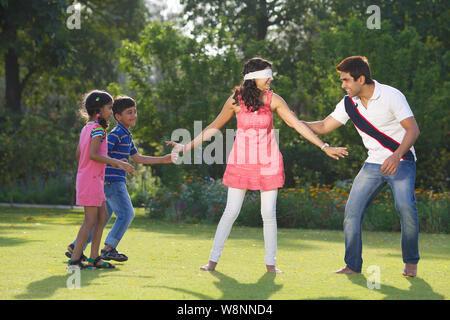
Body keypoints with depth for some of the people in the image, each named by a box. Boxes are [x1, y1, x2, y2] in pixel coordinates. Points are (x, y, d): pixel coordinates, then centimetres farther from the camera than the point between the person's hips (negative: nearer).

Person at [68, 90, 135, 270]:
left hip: (85, 177, 10)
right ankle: (74, 259, -8)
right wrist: (118, 163, -23)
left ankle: (94, 258, 12)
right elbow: (93, 154, -24)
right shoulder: (98, 129, -14)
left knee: (102, 216, 12)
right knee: (90, 220, -7)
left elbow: (78, 155, 17)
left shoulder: (86, 128, 15)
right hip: (91, 179, -10)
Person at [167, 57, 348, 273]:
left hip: (268, 162, 1)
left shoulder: (273, 100, -5)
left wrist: (324, 147, -7)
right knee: (231, 211, -3)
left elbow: (298, 125, -4)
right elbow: (214, 127, 6)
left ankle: (270, 263, 10)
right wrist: (188, 146, 5)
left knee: (269, 213, -1)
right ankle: (213, 260, 6)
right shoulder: (236, 100, -6)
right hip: (241, 160, -1)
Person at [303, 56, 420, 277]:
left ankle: (411, 262, -4)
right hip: (373, 164, 5)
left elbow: (413, 130, -17)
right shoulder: (349, 103, 2)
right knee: (352, 209, -7)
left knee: (406, 207, -24)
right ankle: (353, 265, 3)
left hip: (401, 161, -5)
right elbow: (324, 127, 11)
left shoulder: (391, 96, -14)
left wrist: (396, 156, -30)